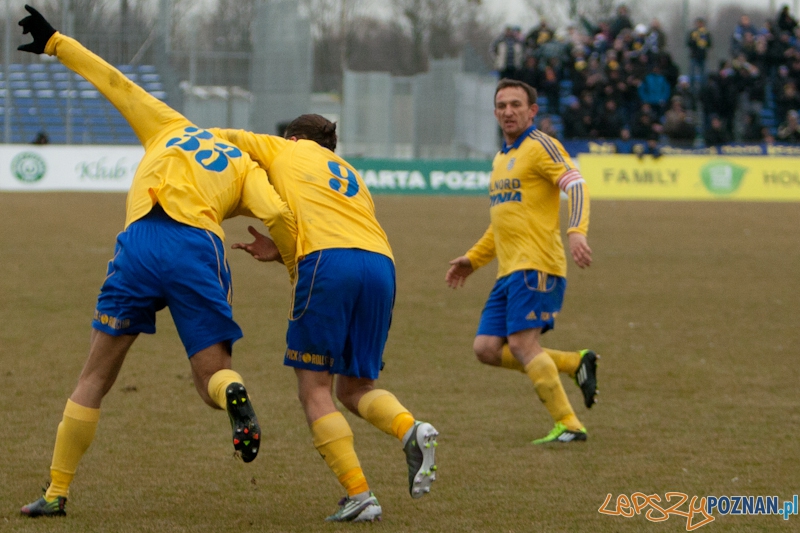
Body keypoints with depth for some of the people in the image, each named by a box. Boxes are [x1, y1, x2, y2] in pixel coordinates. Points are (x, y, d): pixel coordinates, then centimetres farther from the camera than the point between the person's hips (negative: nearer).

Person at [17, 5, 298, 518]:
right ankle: (234, 394, -29)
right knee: (212, 375, 9)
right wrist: (300, 276, 17)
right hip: (200, 248, -1)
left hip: (140, 242, 1)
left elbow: (116, 83, 30)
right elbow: (277, 214, 7)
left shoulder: (169, 126, 30)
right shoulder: (246, 166, 24)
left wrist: (55, 43, 38)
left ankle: (57, 492, 10)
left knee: (96, 376, 10)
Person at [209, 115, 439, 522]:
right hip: (381, 263, 5)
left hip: (328, 261, -5)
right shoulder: (353, 176, 36)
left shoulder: (288, 151, 24)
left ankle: (359, 495, -11)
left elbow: (223, 138, 31)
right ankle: (411, 430, -15)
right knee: (354, 389, 15)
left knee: (315, 390, 1)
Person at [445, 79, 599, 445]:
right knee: (486, 349, -1)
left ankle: (568, 426, -11)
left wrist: (577, 231, -34)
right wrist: (472, 260, 27)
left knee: (522, 344, -16)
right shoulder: (501, 159, 24)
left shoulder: (541, 146, -4)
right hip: (509, 270, 9)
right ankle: (576, 363, 9)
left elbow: (576, 185, -18)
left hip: (535, 265, -9)